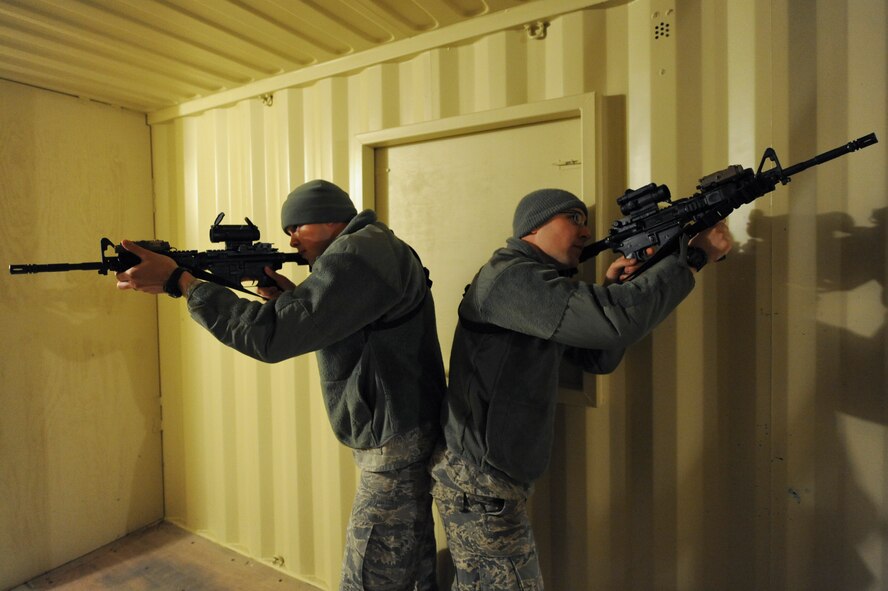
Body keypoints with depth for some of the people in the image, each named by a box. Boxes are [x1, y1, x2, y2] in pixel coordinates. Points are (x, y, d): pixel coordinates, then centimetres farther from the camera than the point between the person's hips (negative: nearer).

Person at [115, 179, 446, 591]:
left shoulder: (357, 254, -19)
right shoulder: (373, 249, 14)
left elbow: (271, 336, -25)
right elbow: (338, 334, 17)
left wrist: (178, 280, -18)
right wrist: (293, 298, 2)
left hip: (396, 452, -10)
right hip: (407, 441, 10)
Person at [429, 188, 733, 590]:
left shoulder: (534, 281, 13)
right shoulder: (510, 276, -19)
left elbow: (600, 357, 10)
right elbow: (612, 323, -30)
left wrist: (611, 289, -4)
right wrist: (695, 256, -18)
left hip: (491, 480, 10)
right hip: (478, 484, -10)